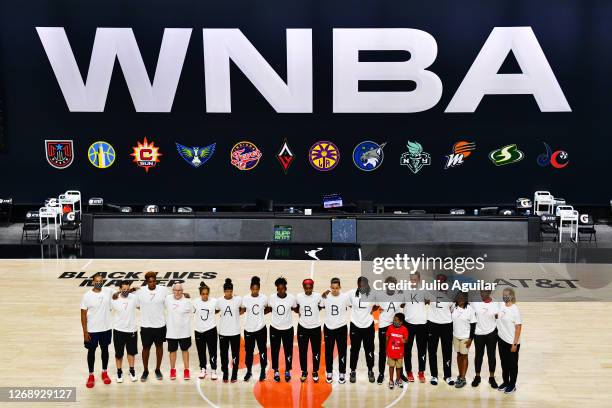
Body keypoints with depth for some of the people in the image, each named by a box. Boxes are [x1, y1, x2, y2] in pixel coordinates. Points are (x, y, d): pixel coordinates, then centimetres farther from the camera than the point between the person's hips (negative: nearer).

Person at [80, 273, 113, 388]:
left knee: (105, 349, 16)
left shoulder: (108, 291, -7)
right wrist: (85, 332, -11)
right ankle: (91, 375, 26)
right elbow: (83, 315, -9)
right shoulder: (86, 296, -14)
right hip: (92, 330, -2)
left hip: (106, 328, 3)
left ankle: (104, 373, 34)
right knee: (91, 351, 10)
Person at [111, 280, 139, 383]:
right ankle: (119, 372, 26)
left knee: (131, 351, 16)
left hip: (132, 330, 1)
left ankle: (132, 370, 32)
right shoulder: (114, 299, -12)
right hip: (119, 330, -1)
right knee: (119, 353, 9)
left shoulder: (134, 298, -9)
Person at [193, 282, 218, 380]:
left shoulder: (214, 301, -10)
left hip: (211, 329, -2)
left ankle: (213, 371, 12)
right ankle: (203, 369, 28)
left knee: (212, 351, 1)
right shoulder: (195, 302, -6)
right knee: (201, 351, 13)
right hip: (199, 330, 2)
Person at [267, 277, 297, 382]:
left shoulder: (291, 298, -14)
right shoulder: (271, 298, -12)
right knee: (275, 350, 10)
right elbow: (269, 309, 4)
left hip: (288, 328, 0)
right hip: (275, 328, 1)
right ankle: (276, 371, 29)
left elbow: (295, 309, 3)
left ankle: (287, 371, 29)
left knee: (288, 351, 10)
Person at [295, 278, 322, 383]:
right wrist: (302, 313, -4)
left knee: (316, 351, 9)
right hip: (302, 327, 1)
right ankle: (304, 372, 27)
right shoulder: (298, 297, -8)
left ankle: (315, 372, 26)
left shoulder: (318, 296, -11)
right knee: (302, 351, 10)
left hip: (315, 327, -1)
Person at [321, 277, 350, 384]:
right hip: (328, 327, 1)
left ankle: (342, 374, 19)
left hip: (341, 327, -1)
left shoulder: (345, 297, -10)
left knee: (342, 351, 6)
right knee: (328, 351, 10)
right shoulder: (325, 297, -7)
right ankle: (329, 373, 23)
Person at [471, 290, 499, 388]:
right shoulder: (475, 301, -11)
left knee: (491, 355, 9)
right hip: (478, 333, 0)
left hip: (492, 333, 0)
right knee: (479, 355, 12)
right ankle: (477, 377, 27)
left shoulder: (495, 303, -7)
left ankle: (492, 377, 23)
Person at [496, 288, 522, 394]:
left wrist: (515, 343, -17)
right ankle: (505, 382, 35)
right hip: (501, 340, 6)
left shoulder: (515, 310, -21)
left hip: (511, 342, -6)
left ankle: (512, 385, 24)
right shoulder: (501, 305, -2)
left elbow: (518, 327, -18)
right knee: (504, 362, 19)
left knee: (512, 364, 10)